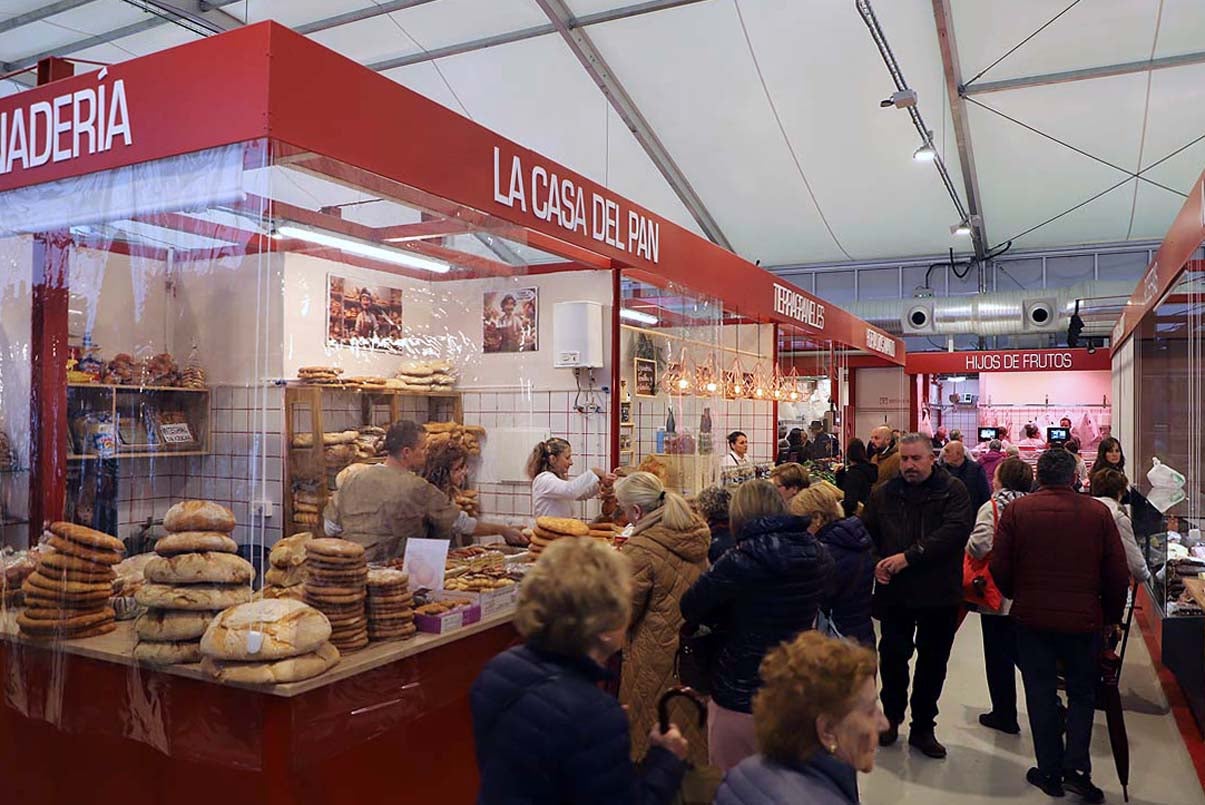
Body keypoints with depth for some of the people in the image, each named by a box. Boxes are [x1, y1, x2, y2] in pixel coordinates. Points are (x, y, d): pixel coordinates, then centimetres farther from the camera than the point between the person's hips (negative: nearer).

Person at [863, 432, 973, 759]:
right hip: (894, 592, 1)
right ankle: (892, 716, 29)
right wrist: (875, 564, -11)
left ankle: (923, 728, 27)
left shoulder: (953, 491, -5)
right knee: (892, 657, 7)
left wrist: (909, 556, -25)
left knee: (933, 663, 10)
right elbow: (866, 534, 9)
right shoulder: (883, 494, 5)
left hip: (938, 594, -1)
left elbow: (956, 530, -19)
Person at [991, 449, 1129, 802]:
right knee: (1082, 695, 17)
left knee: (1041, 696, 12)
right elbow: (1118, 574, -2)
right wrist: (1112, 616, 13)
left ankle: (1051, 773, 19)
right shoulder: (1098, 512, -6)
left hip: (1032, 618, 0)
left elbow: (999, 568, -6)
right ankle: (1076, 767, 7)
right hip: (1083, 618, 0)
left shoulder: (1017, 510, -8)